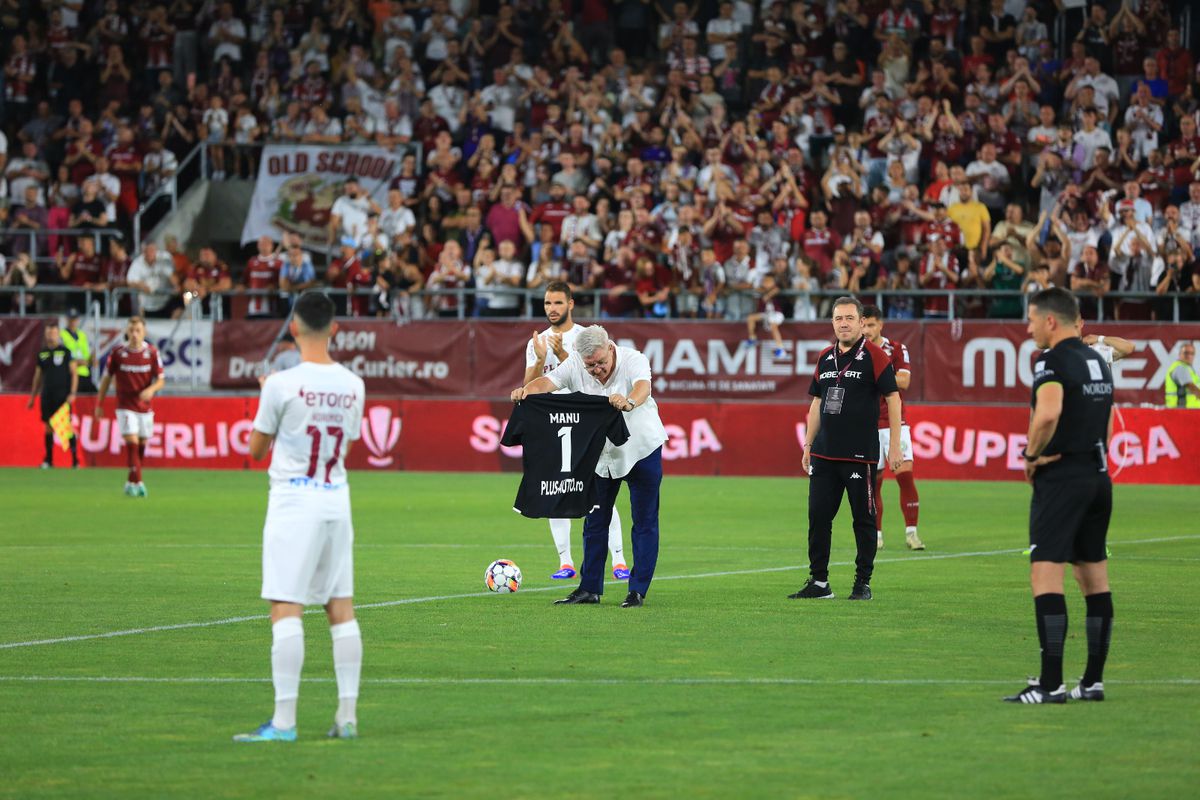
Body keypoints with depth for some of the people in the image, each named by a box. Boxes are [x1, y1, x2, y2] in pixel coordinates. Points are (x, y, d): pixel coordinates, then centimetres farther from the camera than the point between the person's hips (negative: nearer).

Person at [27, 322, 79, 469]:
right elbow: (38, 376, 18)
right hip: (47, 395, 4)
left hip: (63, 396, -4)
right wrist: (32, 396, 16)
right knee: (48, 427, 4)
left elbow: (74, 373, -2)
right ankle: (48, 460, 10)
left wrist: (72, 393, -11)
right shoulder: (42, 353, 11)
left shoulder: (66, 352, 0)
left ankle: (75, 460, -3)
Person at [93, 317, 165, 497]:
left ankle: (132, 482, 26)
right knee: (132, 441, -16)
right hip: (125, 406, -2)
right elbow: (107, 378, 3)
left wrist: (151, 389, -23)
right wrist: (99, 404, 3)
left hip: (145, 406, 3)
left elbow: (160, 379, -1)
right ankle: (136, 482, -16)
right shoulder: (118, 352, -6)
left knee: (142, 444, 9)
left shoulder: (152, 352, -3)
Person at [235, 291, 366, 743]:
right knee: (341, 608, 10)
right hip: (336, 498, 5)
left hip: (294, 500, -5)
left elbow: (256, 449, -1)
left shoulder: (281, 384, -12)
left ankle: (284, 721, -13)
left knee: (285, 609, -7)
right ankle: (348, 715, 10)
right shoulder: (352, 386, 3)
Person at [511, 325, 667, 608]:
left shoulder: (633, 360, -22)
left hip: (641, 449, -3)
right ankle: (590, 588, 15)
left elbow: (642, 386, -42)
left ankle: (638, 591, 6)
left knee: (644, 521, -1)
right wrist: (526, 390, -51)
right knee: (595, 521, 8)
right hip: (600, 453, 3)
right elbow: (548, 381, -28)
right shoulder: (575, 366, -12)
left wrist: (630, 402, -66)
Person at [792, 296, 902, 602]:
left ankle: (863, 583, 8)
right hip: (824, 454, 6)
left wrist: (894, 447, -12)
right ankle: (819, 583, 11)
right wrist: (808, 445, 16)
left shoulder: (874, 356, -5)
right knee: (818, 516, 5)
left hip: (861, 455, -6)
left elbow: (893, 399, -7)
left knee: (863, 519, 1)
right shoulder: (825, 358, 13)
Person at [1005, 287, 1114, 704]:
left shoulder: (1053, 362, -13)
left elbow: (1047, 414, -29)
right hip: (1098, 476, 9)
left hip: (1061, 478, -9)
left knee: (1045, 575, -10)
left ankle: (1050, 684, -17)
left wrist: (1032, 455, -14)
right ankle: (1093, 680, 15)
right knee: (1094, 577, 12)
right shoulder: (1098, 361, 15)